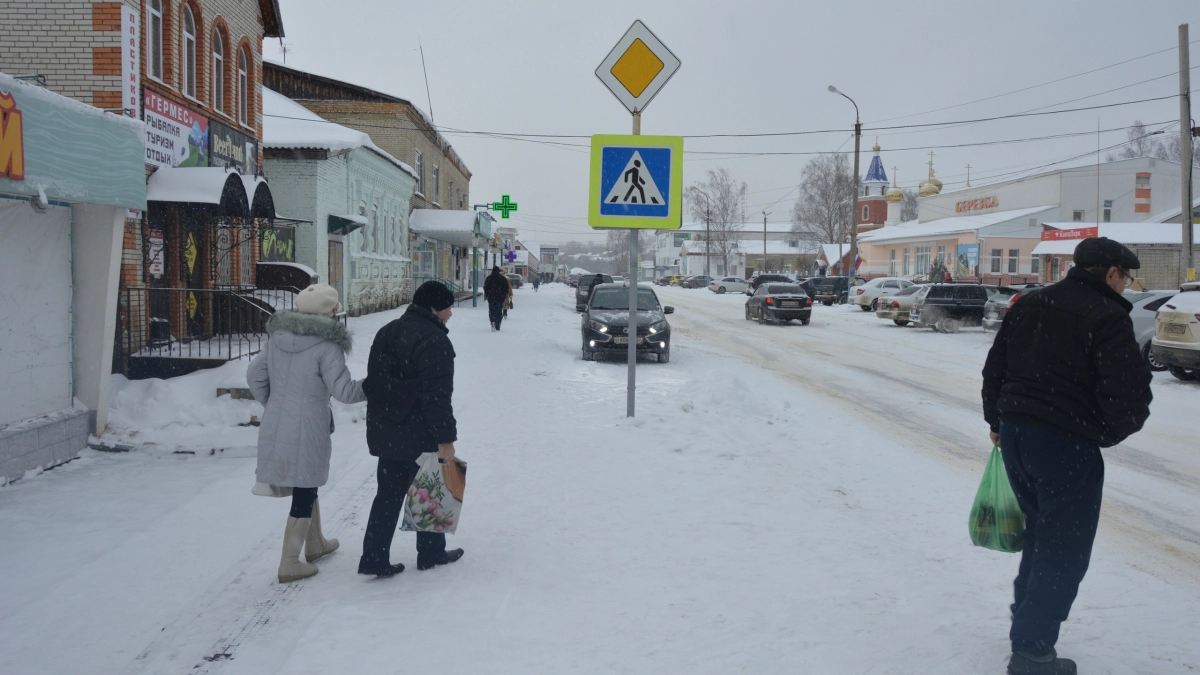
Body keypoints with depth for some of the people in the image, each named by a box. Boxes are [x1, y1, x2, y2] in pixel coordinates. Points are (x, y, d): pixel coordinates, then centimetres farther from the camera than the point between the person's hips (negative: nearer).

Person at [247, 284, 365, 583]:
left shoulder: (277, 336, 4)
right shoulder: (326, 345, -17)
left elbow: (255, 375, 11)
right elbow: (344, 391, -17)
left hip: (274, 427, 7)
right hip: (307, 431, -7)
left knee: (307, 488, 24)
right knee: (304, 493, 6)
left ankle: (315, 543, 41)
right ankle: (289, 564, 11)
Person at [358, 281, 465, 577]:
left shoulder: (386, 332, 11)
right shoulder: (433, 340, -18)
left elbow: (374, 384, 17)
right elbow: (436, 395, -23)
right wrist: (445, 438, -19)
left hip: (385, 433, 8)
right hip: (419, 435, -8)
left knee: (388, 494, 12)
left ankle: (374, 558, 11)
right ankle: (431, 553, 23)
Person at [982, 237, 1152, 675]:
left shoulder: (1028, 305, 11)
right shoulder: (1107, 316, -12)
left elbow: (994, 368, 17)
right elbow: (1129, 392, -17)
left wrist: (998, 422, 26)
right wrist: (1111, 433, 2)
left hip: (1014, 435, 8)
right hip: (1068, 444, -8)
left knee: (1041, 531, 24)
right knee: (1064, 550, 2)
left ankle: (1025, 617, 34)